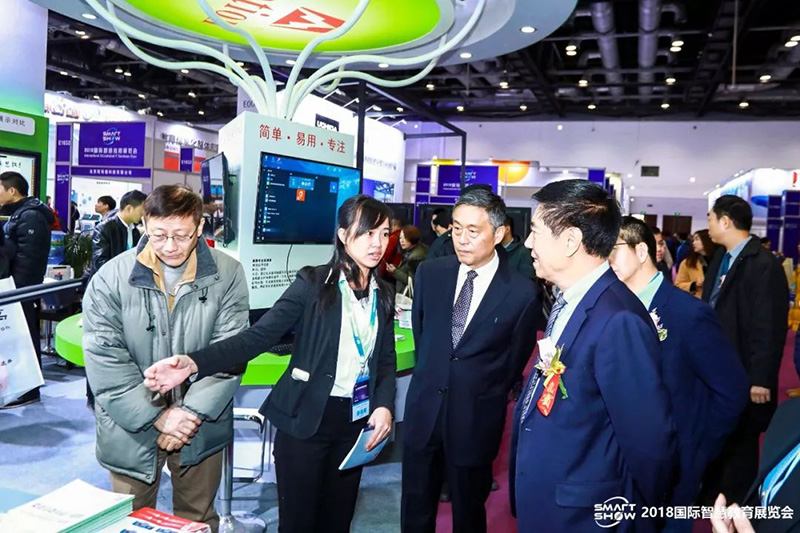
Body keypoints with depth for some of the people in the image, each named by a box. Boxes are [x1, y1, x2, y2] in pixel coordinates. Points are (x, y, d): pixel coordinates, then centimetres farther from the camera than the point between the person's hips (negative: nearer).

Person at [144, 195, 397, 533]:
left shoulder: (384, 295, 4)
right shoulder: (313, 283, -10)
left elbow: (386, 362, 10)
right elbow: (258, 336, -16)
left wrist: (384, 405, -9)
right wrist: (194, 363, -30)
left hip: (355, 421, 4)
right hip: (305, 419, -4)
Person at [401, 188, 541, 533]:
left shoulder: (522, 293, -14)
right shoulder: (429, 273, -3)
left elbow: (514, 361, 0)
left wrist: (478, 394, 7)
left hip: (476, 419, -3)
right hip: (424, 410, 3)